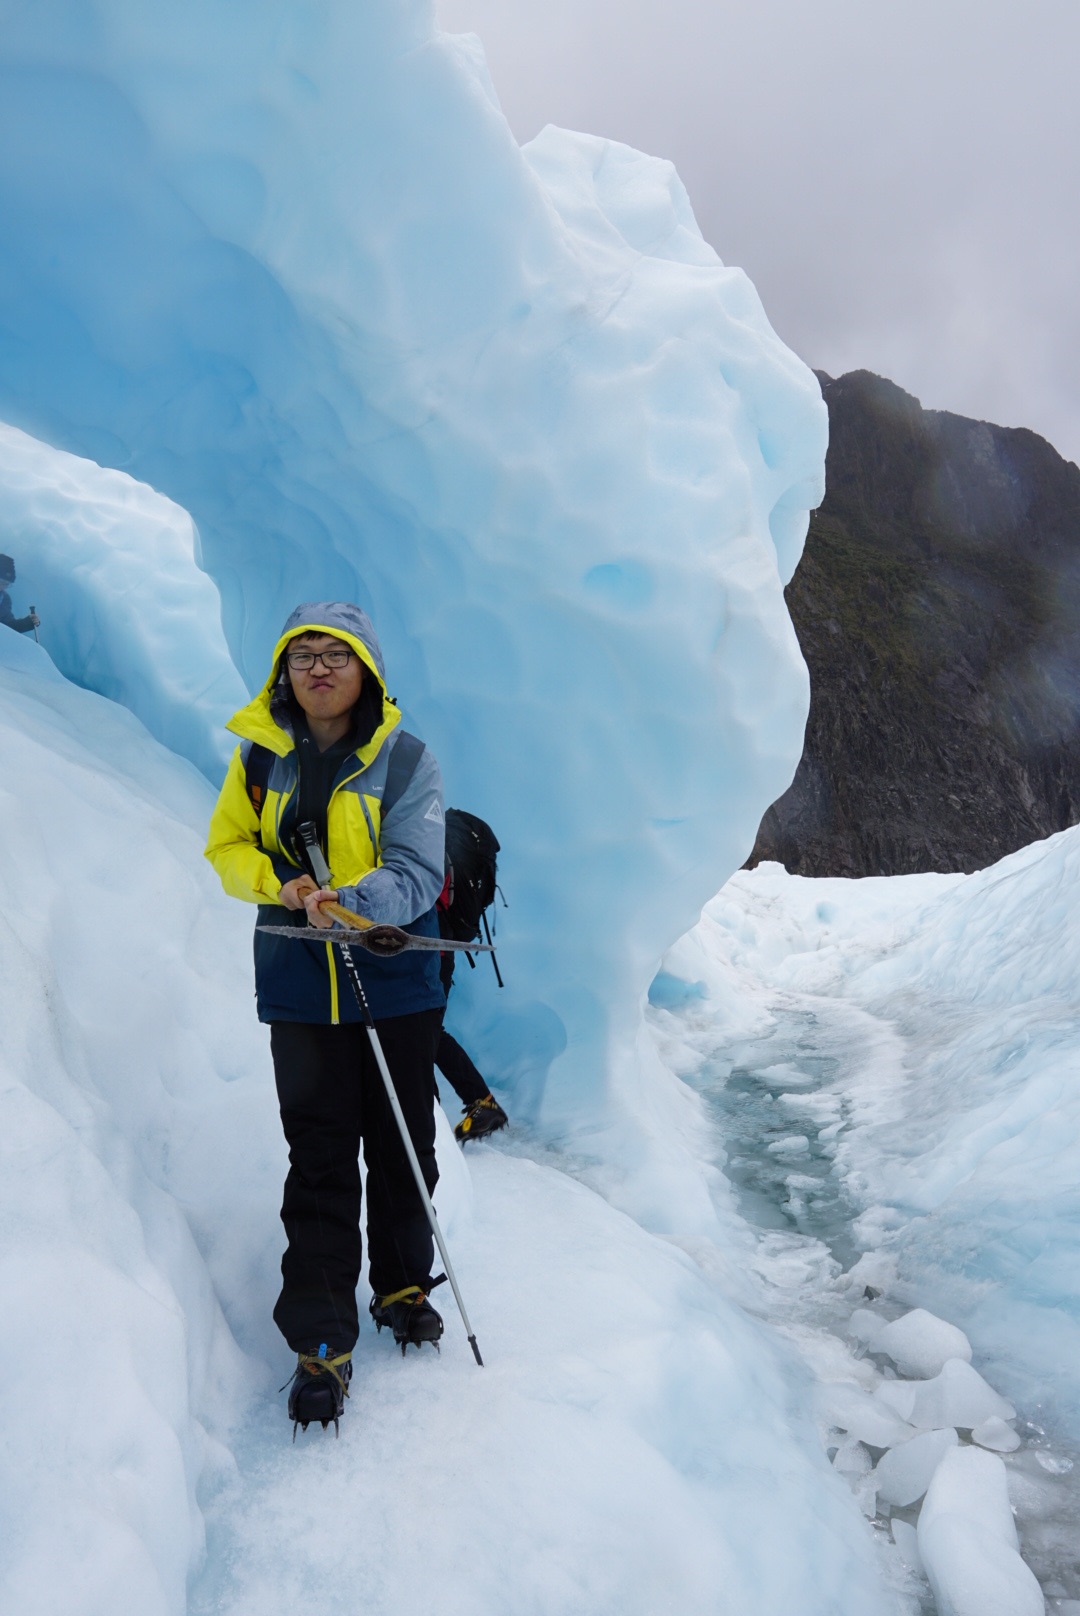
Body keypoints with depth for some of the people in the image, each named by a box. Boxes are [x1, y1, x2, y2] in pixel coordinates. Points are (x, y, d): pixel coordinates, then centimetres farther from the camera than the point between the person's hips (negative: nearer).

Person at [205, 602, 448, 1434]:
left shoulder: (405, 757, -7)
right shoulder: (259, 753, 2)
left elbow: (416, 871, -15)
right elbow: (227, 846, 7)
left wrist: (354, 903, -34)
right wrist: (280, 883, -13)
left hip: (397, 981, 0)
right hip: (300, 987, 1)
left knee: (403, 1149, 13)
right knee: (320, 1164, 2)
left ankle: (402, 1286, 37)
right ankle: (321, 1342, 13)